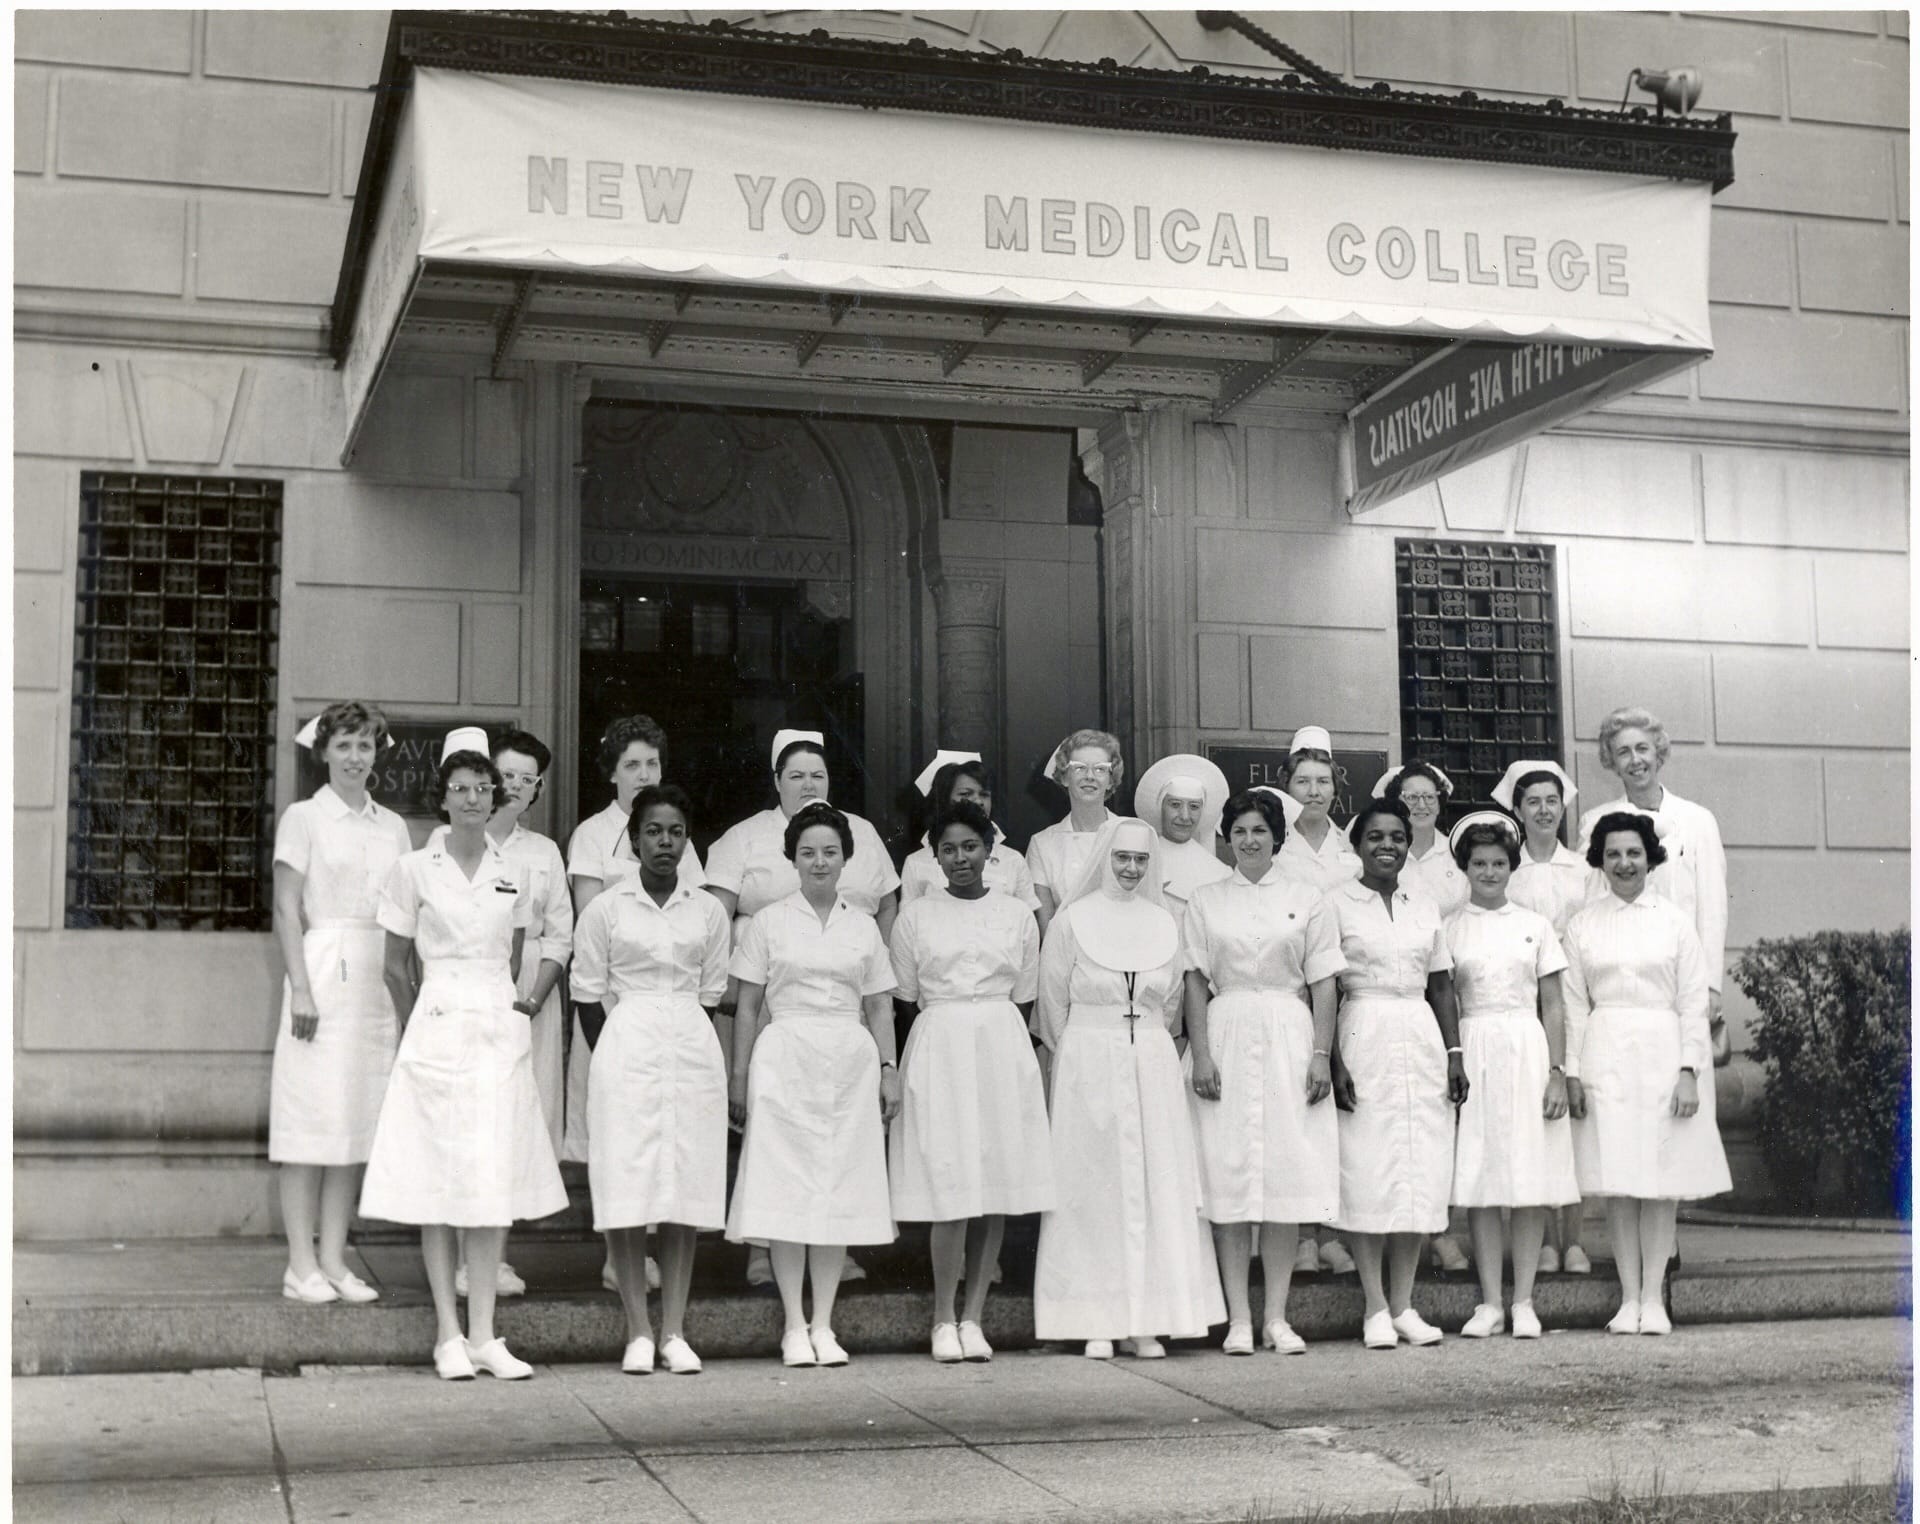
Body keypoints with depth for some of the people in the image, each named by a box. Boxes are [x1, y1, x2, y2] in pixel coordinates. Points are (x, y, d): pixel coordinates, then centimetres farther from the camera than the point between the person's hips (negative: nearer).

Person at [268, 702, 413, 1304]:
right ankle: (301, 1266, 0)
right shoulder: (304, 818, 2)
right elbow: (286, 910, -3)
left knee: (356, 1120, 6)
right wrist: (300, 987, -12)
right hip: (323, 973, -5)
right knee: (311, 1120, -5)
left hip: (378, 983, 5)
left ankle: (334, 1261, 11)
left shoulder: (392, 826, 14)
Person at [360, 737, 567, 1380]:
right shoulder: (414, 869, 0)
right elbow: (396, 968, 8)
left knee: (496, 1182, 2)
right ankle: (448, 1336, 7)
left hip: (501, 1031, 3)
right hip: (436, 1031, -3)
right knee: (438, 1183, -1)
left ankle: (484, 1336, 8)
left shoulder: (513, 874, 9)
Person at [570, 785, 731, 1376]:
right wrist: (615, 1056, 1)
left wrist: (686, 1037, 6)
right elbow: (588, 995, 4)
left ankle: (674, 1331, 7)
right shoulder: (606, 909, 3)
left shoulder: (708, 911, 9)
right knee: (626, 1191, -5)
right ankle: (638, 1332, 2)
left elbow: (712, 993, 13)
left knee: (686, 1192, 2)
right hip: (626, 1047, -2)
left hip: (692, 1049, 2)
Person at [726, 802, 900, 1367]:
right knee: (786, 1190, -4)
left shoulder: (863, 926, 12)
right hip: (785, 1059, -2)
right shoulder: (768, 923, 5)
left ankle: (823, 1325, 9)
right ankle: (794, 1326, 3)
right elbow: (747, 1007, 5)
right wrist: (739, 1076, 0)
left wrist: (889, 1067, 4)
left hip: (850, 1062, 2)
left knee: (839, 1188, 2)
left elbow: (880, 1007, 14)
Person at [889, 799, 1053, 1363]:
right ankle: (943, 1319, 0)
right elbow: (905, 998, 9)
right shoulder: (915, 916, 8)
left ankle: (973, 1317, 8)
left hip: (1003, 1047, 2)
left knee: (997, 1186, 0)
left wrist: (998, 1034, 4)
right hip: (939, 1045, -2)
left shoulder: (1017, 915, 11)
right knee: (951, 1186, -10)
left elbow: (1023, 1000, 13)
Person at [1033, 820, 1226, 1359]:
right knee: (1094, 1188, -2)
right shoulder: (1071, 921, -1)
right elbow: (1054, 1003, 3)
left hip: (1154, 1066, 4)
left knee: (1157, 1187, 1)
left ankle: (1147, 1322, 7)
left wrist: (1146, 1044, 11)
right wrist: (1082, 1059, 6)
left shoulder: (1163, 924, 9)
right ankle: (1098, 1323, 3)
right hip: (1087, 1066, -3)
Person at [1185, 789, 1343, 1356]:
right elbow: (1196, 984, 5)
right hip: (1226, 1037, 0)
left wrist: (1321, 1054, -3)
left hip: (1288, 1039, 0)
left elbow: (1323, 985, 6)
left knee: (1286, 1176, 0)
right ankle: (1238, 1319, 4)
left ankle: (1277, 1317, 6)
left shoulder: (1307, 901, 7)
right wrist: (1201, 1054, -5)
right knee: (1228, 1176, -2)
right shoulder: (1205, 901, 9)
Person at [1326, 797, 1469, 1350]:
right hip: (1364, 1039, -5)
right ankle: (1376, 1308, 2)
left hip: (1422, 1041, 5)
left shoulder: (1425, 908, 14)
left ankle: (1403, 1304, 10)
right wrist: (1334, 1060, -12)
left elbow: (1441, 987, 15)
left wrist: (1454, 1053, 7)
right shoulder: (1337, 904, 0)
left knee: (1421, 1171, 3)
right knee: (1367, 1170, -4)